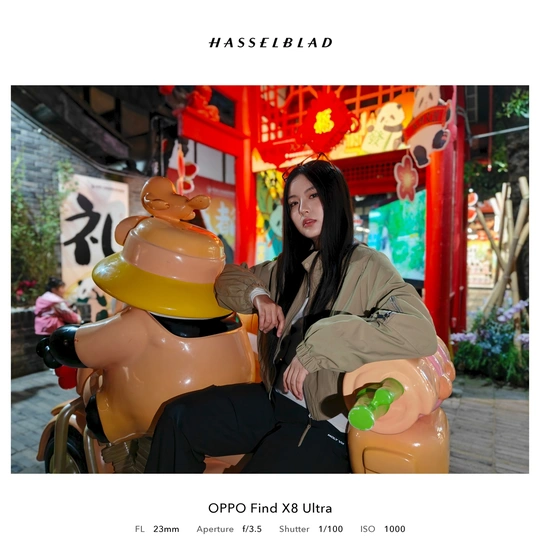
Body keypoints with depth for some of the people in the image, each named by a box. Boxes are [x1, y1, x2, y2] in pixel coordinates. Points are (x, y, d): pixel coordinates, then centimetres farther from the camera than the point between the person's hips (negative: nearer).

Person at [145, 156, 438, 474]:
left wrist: (315, 347, -29)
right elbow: (229, 277, 17)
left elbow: (420, 331, -28)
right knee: (179, 418, -4)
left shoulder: (367, 266, -12)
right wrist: (256, 294, -5)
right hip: (276, 401, 6)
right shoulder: (291, 265, 7)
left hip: (328, 422, -5)